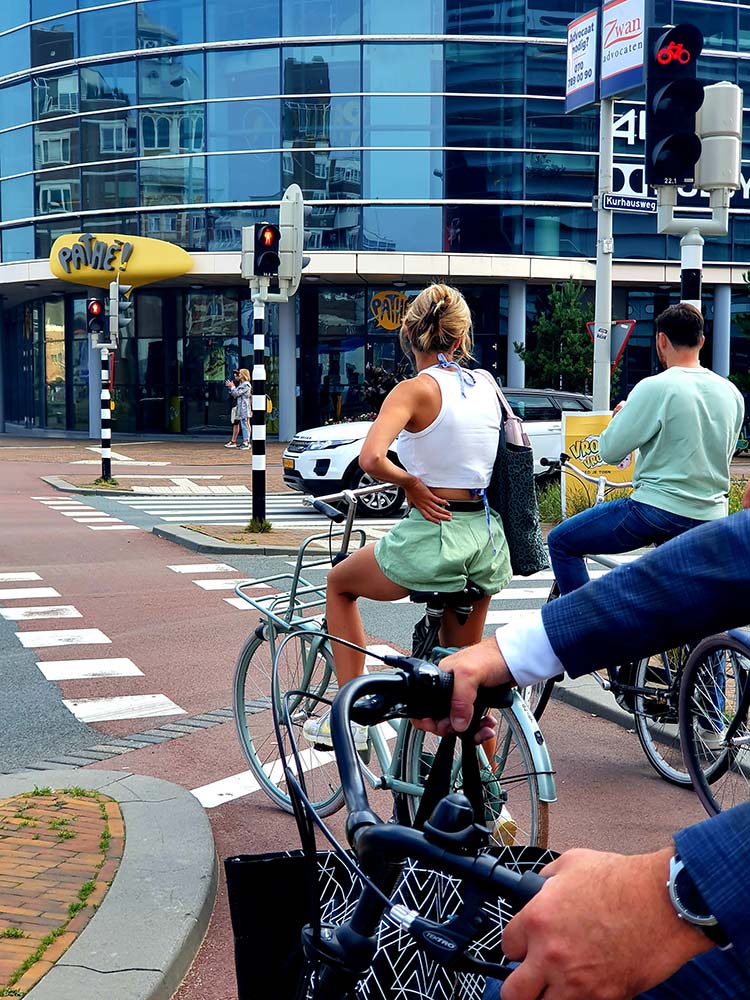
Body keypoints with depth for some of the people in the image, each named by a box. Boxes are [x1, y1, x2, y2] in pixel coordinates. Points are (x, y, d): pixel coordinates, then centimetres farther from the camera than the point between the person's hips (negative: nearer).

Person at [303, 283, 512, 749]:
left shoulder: (416, 389, -12)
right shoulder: (487, 384, 7)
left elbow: (372, 458, -27)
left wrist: (412, 484, -9)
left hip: (433, 534, -6)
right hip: (486, 537, 6)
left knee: (339, 584, 23)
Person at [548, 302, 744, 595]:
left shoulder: (656, 388, -15)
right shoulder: (732, 393, 6)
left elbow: (610, 451, -9)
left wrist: (620, 416, 11)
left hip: (658, 509, -6)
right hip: (711, 519, 7)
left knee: (561, 542, 5)